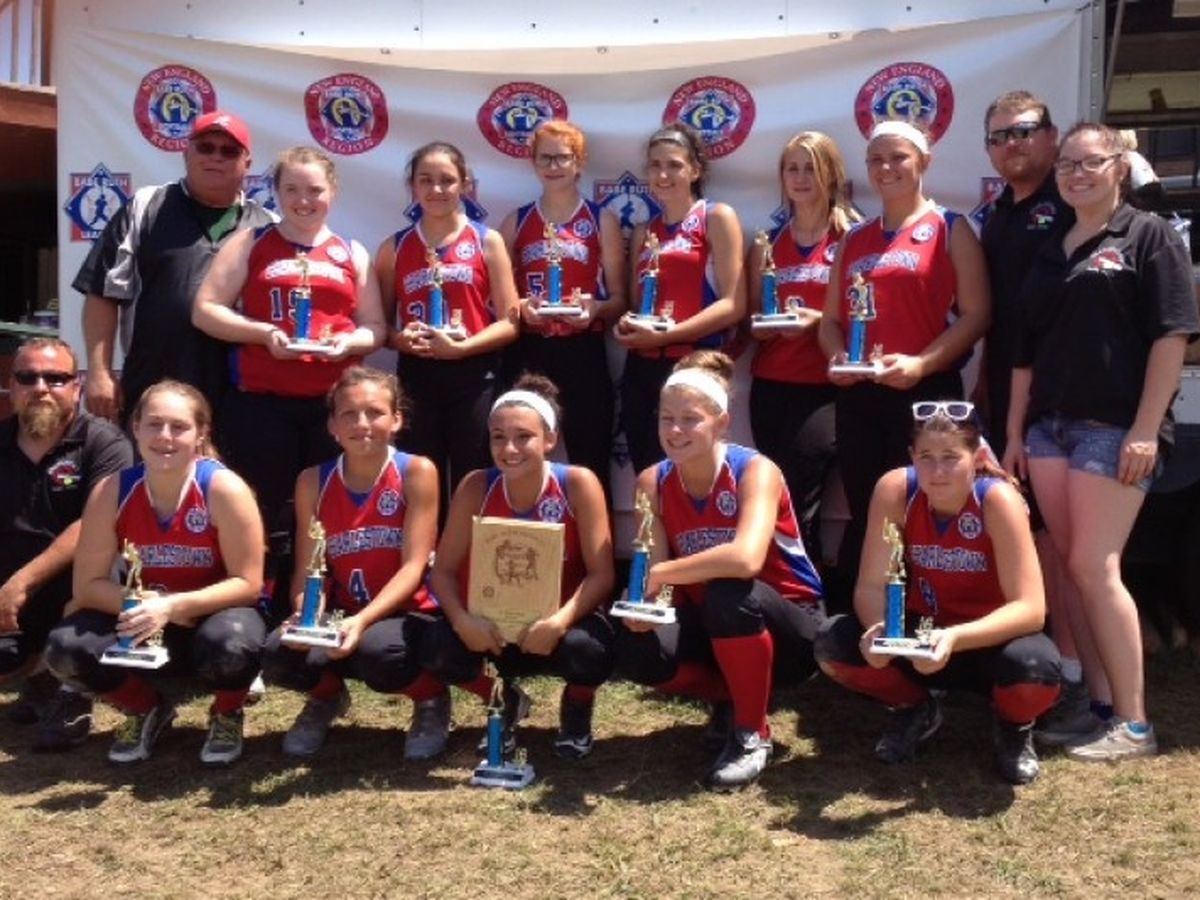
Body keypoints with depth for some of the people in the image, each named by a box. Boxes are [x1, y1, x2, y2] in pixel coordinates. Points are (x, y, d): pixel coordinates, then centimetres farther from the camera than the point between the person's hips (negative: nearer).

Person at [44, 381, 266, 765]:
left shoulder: (223, 488, -22)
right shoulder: (110, 492, -13)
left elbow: (247, 584, -21)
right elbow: (87, 585, -9)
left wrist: (174, 606, -32)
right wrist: (140, 602, -27)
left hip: (213, 615, -3)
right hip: (147, 622, 3)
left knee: (232, 644, -38)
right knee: (65, 649, -22)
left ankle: (227, 715, 2)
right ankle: (146, 709, 11)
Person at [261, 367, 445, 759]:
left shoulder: (417, 472, -10)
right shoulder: (313, 481, 0)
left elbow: (414, 567, -16)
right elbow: (307, 570, -1)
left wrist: (362, 621, -30)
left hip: (410, 617, -3)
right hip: (342, 618, 3)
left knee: (375, 650, -37)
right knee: (278, 653, -26)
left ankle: (431, 697, 1)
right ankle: (327, 696, 12)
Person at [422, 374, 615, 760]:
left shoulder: (578, 483, -18)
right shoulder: (476, 487, -12)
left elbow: (601, 574, -19)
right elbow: (443, 570, -11)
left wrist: (560, 621, -35)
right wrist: (462, 619, -30)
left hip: (557, 624, -1)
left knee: (588, 650, -35)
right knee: (439, 649, -28)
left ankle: (577, 708, 6)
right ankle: (503, 700, 9)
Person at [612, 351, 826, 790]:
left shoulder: (755, 471, -23)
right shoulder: (652, 483, -7)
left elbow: (746, 560, -41)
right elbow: (653, 573, -12)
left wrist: (663, 573, -34)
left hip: (790, 630, -4)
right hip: (714, 628, 5)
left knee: (728, 593, -37)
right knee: (635, 650, -24)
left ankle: (752, 732, -12)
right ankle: (729, 701, 8)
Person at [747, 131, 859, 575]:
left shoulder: (851, 236, 3)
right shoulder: (768, 241, 15)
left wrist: (819, 318, -17)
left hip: (824, 385, -4)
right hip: (770, 383, 4)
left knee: (795, 500, -11)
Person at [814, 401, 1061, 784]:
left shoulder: (998, 500, -25)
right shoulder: (894, 490, -18)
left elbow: (1030, 609, -29)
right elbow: (870, 586, -16)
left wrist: (955, 638, -44)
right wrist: (877, 629, -40)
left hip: (991, 640, -3)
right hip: (922, 633, 3)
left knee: (1036, 672, -36)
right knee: (832, 644, -22)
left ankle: (1013, 727, 4)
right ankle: (916, 709, 9)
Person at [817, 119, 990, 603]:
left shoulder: (950, 229, 2)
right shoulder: (855, 239, 17)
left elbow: (975, 314, -6)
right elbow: (831, 318, 17)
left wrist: (920, 363, -19)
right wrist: (836, 357, -5)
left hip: (925, 392, -5)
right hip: (857, 396, 5)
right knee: (863, 515, 9)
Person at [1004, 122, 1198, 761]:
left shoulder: (1147, 236, 0)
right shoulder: (1049, 252, 18)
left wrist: (1146, 429, -15)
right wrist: (1014, 432, 14)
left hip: (1114, 427, -6)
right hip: (1048, 425, 6)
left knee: (1094, 566, -10)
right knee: (1069, 566, 5)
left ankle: (1132, 724, -2)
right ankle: (1089, 699, 14)